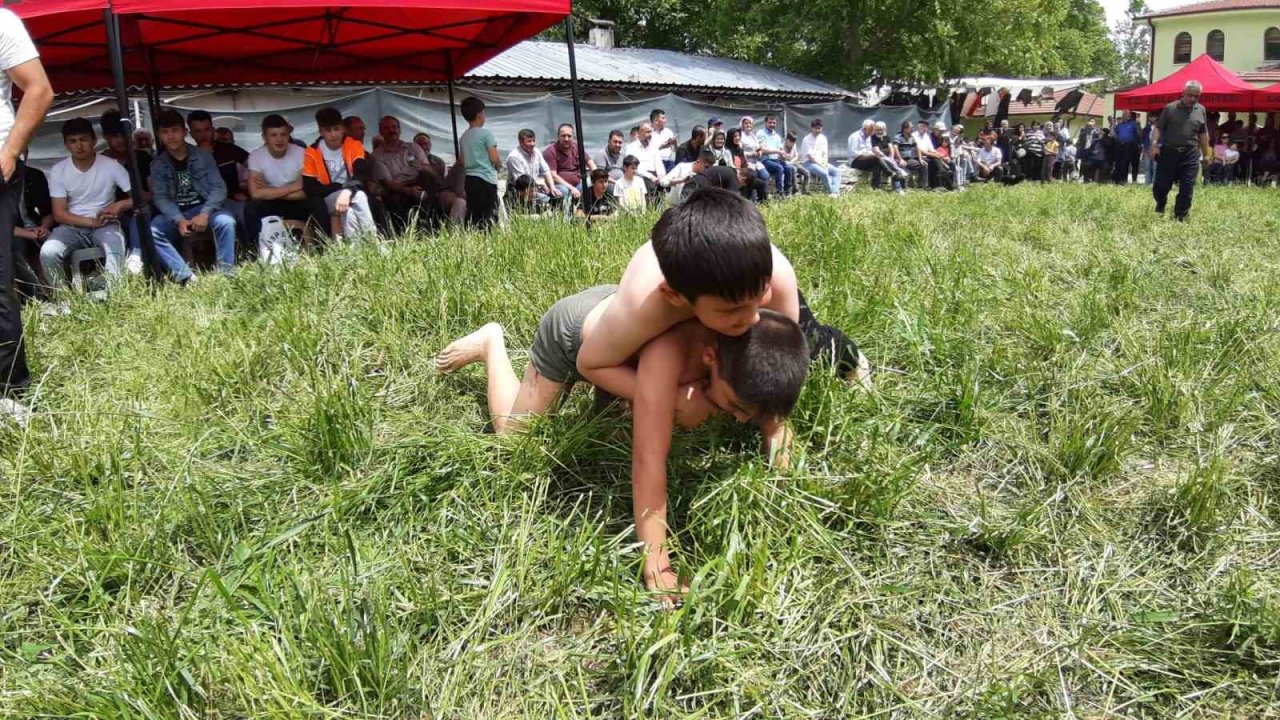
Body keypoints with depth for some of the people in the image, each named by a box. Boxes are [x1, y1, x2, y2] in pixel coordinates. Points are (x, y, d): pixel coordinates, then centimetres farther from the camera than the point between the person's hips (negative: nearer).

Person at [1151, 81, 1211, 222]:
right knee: (1160, 186, 1)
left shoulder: (1201, 110, 9)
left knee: (1187, 189, -2)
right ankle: (1159, 209, 29)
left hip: (1190, 155, 2)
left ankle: (1180, 217, 6)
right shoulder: (1170, 108, -1)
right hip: (1168, 152, -2)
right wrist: (1154, 144, -18)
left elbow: (1203, 134, 15)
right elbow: (1158, 128, -3)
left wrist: (1206, 153, 15)